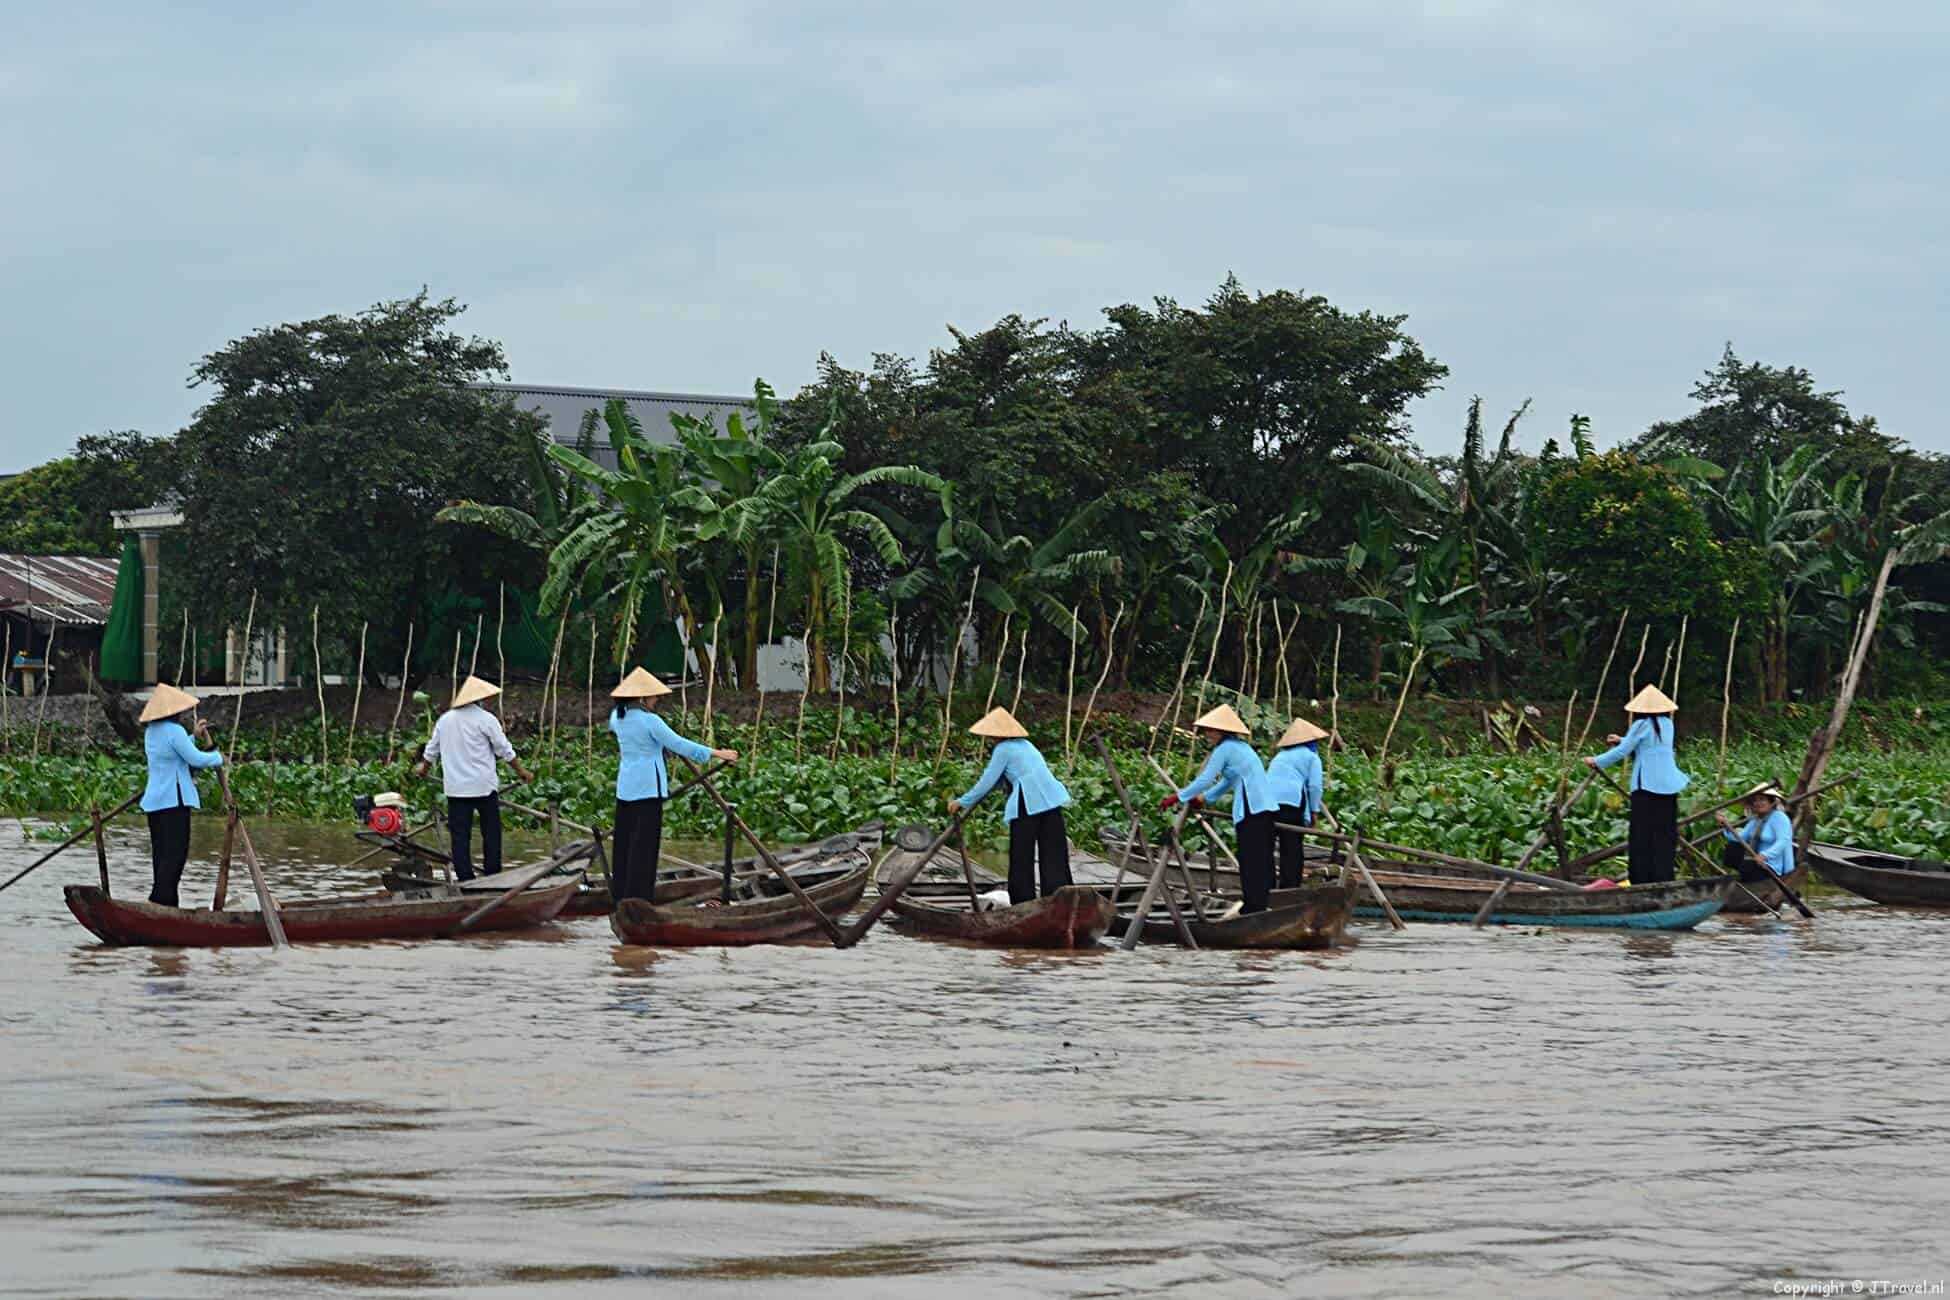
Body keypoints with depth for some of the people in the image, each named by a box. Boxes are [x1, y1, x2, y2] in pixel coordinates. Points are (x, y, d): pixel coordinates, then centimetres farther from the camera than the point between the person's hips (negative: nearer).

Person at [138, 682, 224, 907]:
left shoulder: (151, 731, 13)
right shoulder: (174, 730, -15)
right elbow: (195, 759, -15)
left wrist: (194, 736, 24)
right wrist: (218, 757, 2)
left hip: (154, 800, 9)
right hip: (174, 799, -9)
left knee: (161, 853, 12)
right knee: (175, 853, -7)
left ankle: (164, 904, 15)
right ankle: (163, 899, -14)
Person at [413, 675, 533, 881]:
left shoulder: (445, 720, 6)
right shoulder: (485, 719, -8)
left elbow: (432, 750, 19)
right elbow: (505, 751, -4)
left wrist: (423, 767, 39)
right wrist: (521, 771, 11)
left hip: (455, 787, 3)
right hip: (484, 786, -3)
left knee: (460, 835, 4)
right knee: (491, 832, 8)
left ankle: (465, 877, 1)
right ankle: (492, 876, 8)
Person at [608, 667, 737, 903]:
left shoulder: (618, 716, 7)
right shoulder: (650, 721, -15)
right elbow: (680, 745, -18)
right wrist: (717, 753, -14)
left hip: (625, 786, 8)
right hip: (648, 787, -8)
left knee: (625, 840, 13)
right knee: (644, 845, -5)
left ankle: (621, 892, 17)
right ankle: (638, 896, -7)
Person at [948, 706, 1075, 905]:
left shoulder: (1003, 750, 1)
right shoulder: (1026, 745, 24)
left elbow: (987, 782, -2)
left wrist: (962, 802, 8)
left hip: (1028, 804, -7)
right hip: (1051, 801, 7)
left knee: (1022, 857, 2)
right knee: (1053, 854, 6)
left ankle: (1023, 904, 1)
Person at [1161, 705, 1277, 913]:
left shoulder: (1224, 749, -6)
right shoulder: (1241, 746, 22)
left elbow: (1205, 780, -9)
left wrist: (1178, 798, -3)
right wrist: (1204, 799, 27)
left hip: (1251, 810, -9)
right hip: (1266, 807, 9)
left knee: (1251, 862, -8)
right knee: (1263, 862, 11)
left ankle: (1254, 907, -10)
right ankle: (1265, 905, 14)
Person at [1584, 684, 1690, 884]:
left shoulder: (1641, 726, -7)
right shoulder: (1667, 725, 12)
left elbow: (1622, 751, -5)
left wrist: (1597, 761, 7)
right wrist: (1623, 740, 31)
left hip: (1646, 785, -5)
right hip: (1668, 784, 6)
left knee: (1642, 834, -2)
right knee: (1665, 833, 8)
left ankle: (1641, 879, -4)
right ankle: (1663, 878, 4)